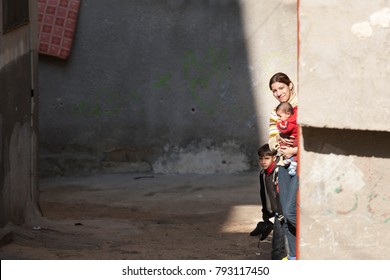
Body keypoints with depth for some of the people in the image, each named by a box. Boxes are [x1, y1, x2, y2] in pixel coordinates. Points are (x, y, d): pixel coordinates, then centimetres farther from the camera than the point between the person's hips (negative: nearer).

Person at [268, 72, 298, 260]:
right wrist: (279, 143, -8)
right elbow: (271, 142, 15)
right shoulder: (275, 113, 15)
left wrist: (294, 150, -16)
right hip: (284, 165, 7)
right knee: (286, 215, 7)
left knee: (290, 211, -16)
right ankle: (293, 256, 16)